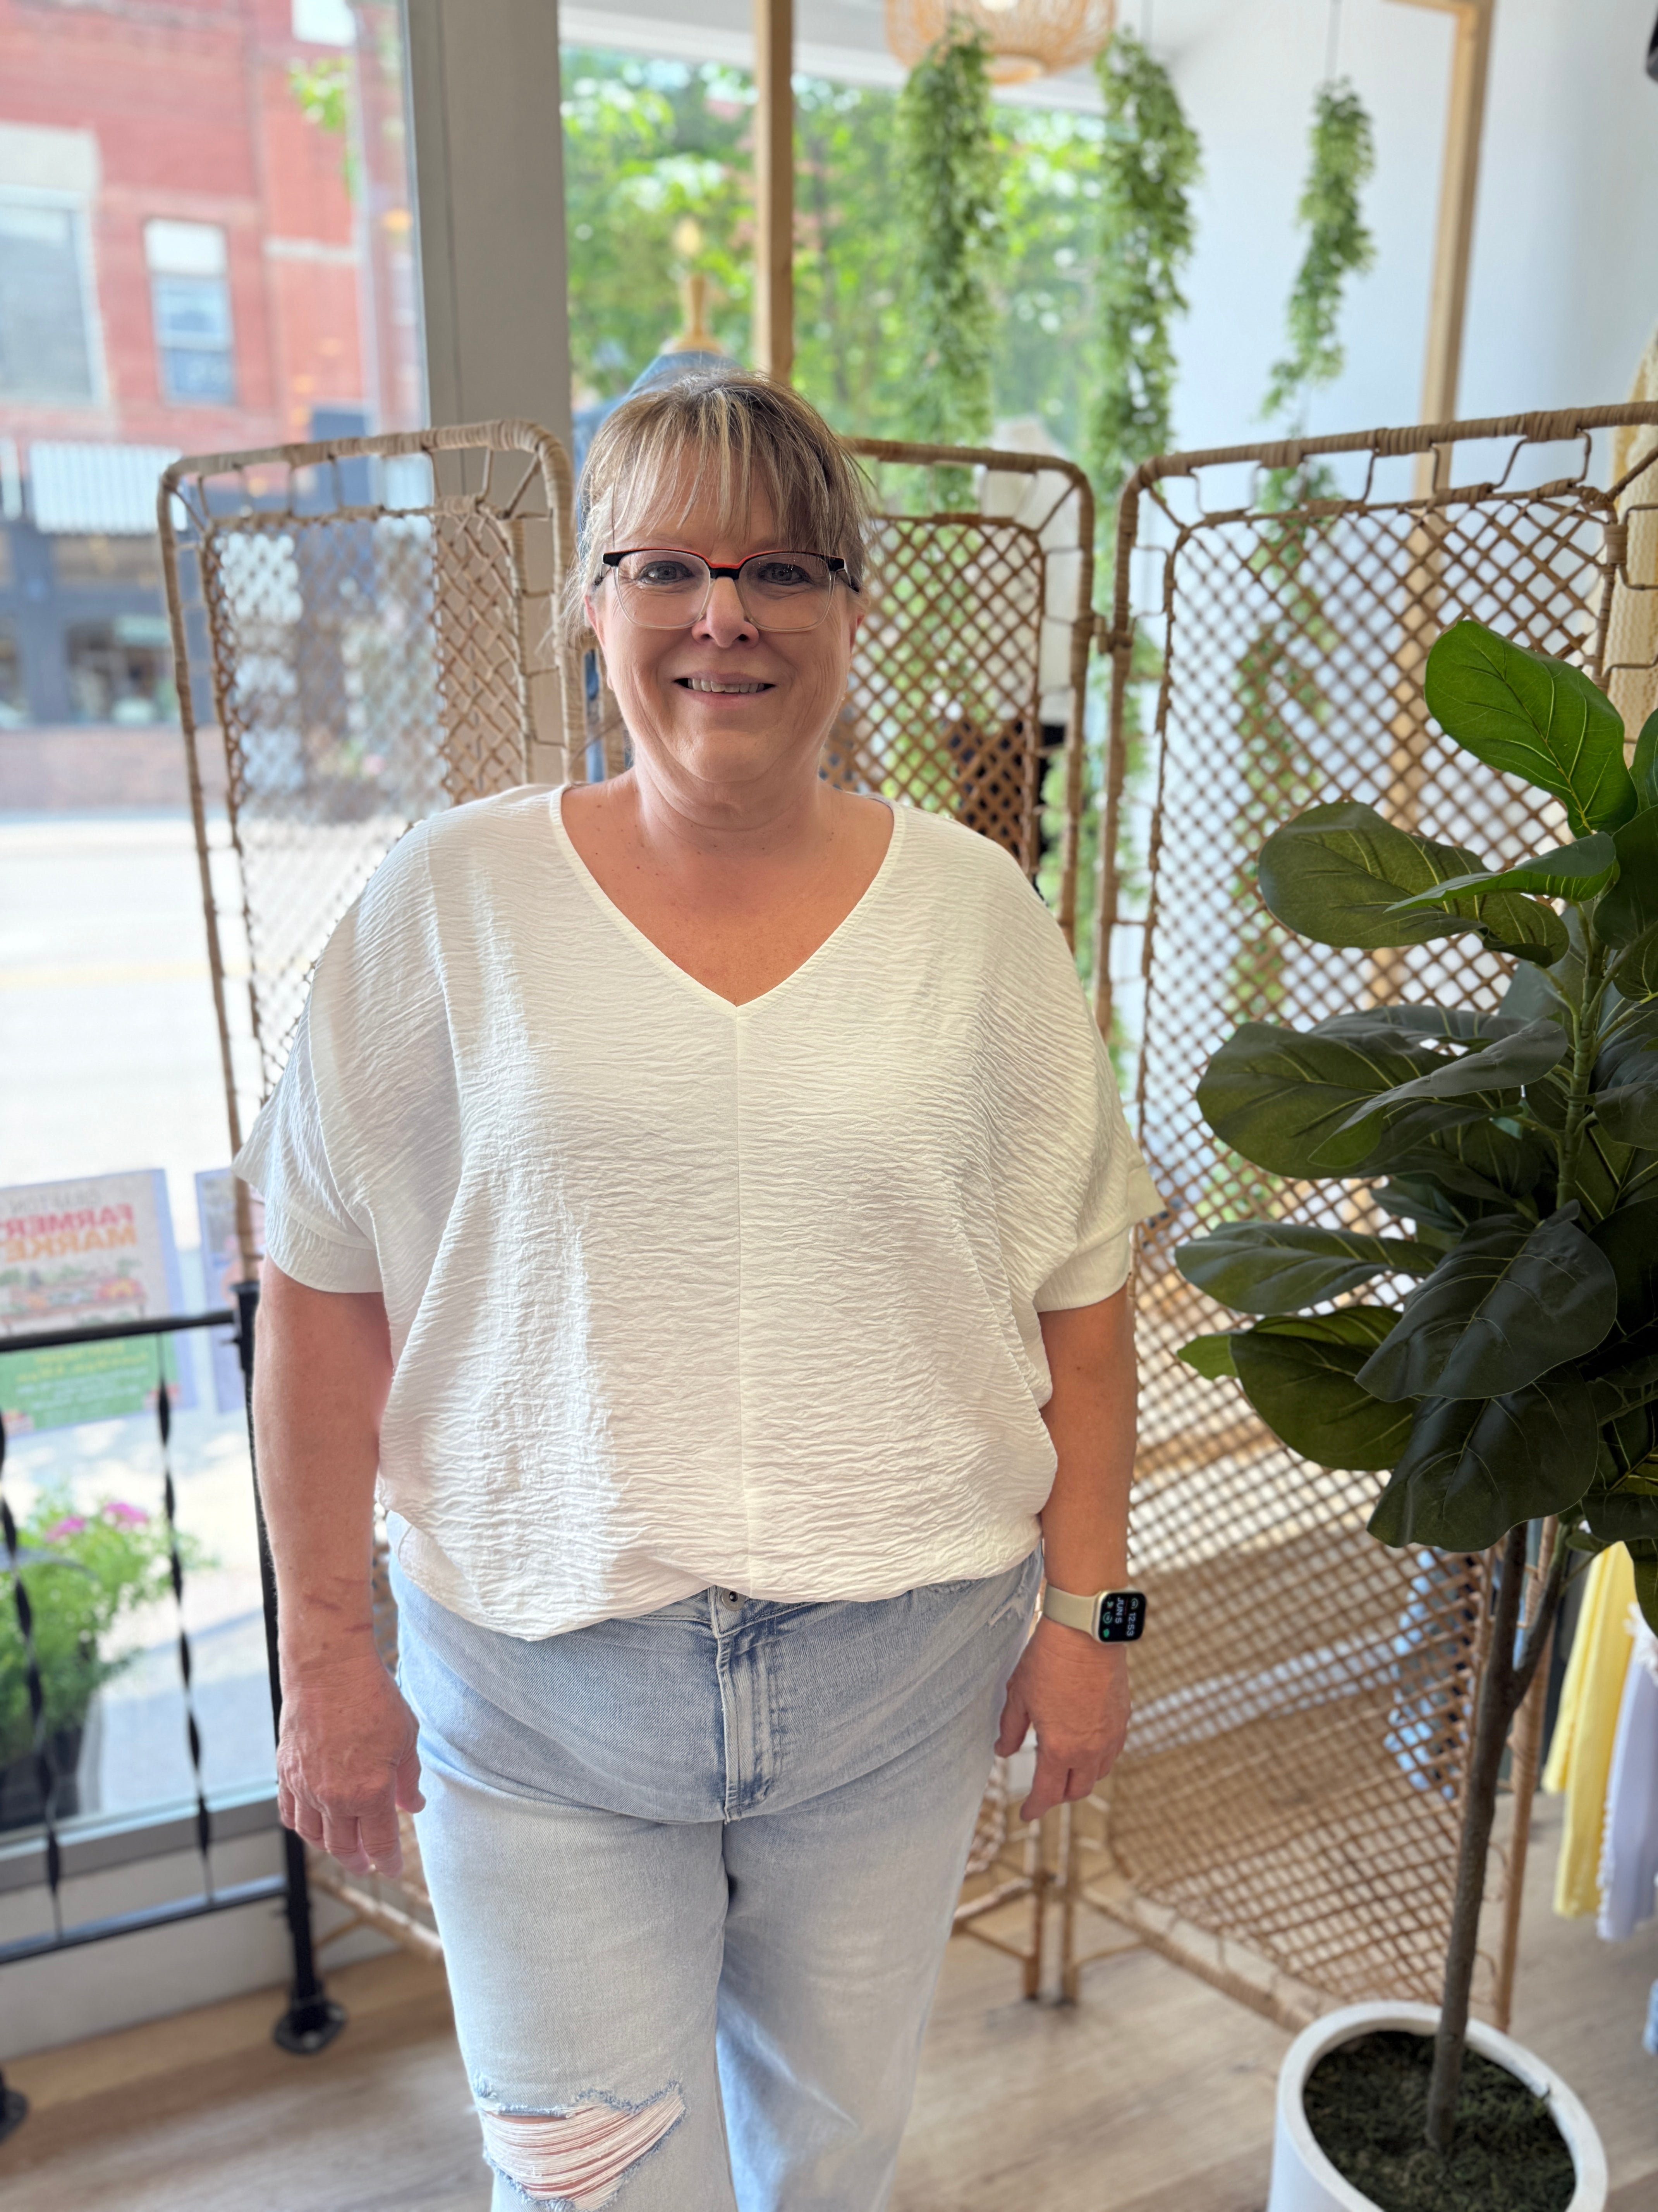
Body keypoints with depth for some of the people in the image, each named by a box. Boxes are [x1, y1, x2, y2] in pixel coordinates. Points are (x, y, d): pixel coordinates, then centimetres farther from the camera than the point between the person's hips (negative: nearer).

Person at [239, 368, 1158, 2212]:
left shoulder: (975, 911, -3)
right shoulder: (452, 901, -6)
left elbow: (1079, 1298, 1)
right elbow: (325, 1300, -3)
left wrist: (1084, 1611, 1)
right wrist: (325, 1654, -2)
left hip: (897, 1666, 2)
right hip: (537, 1672, -1)